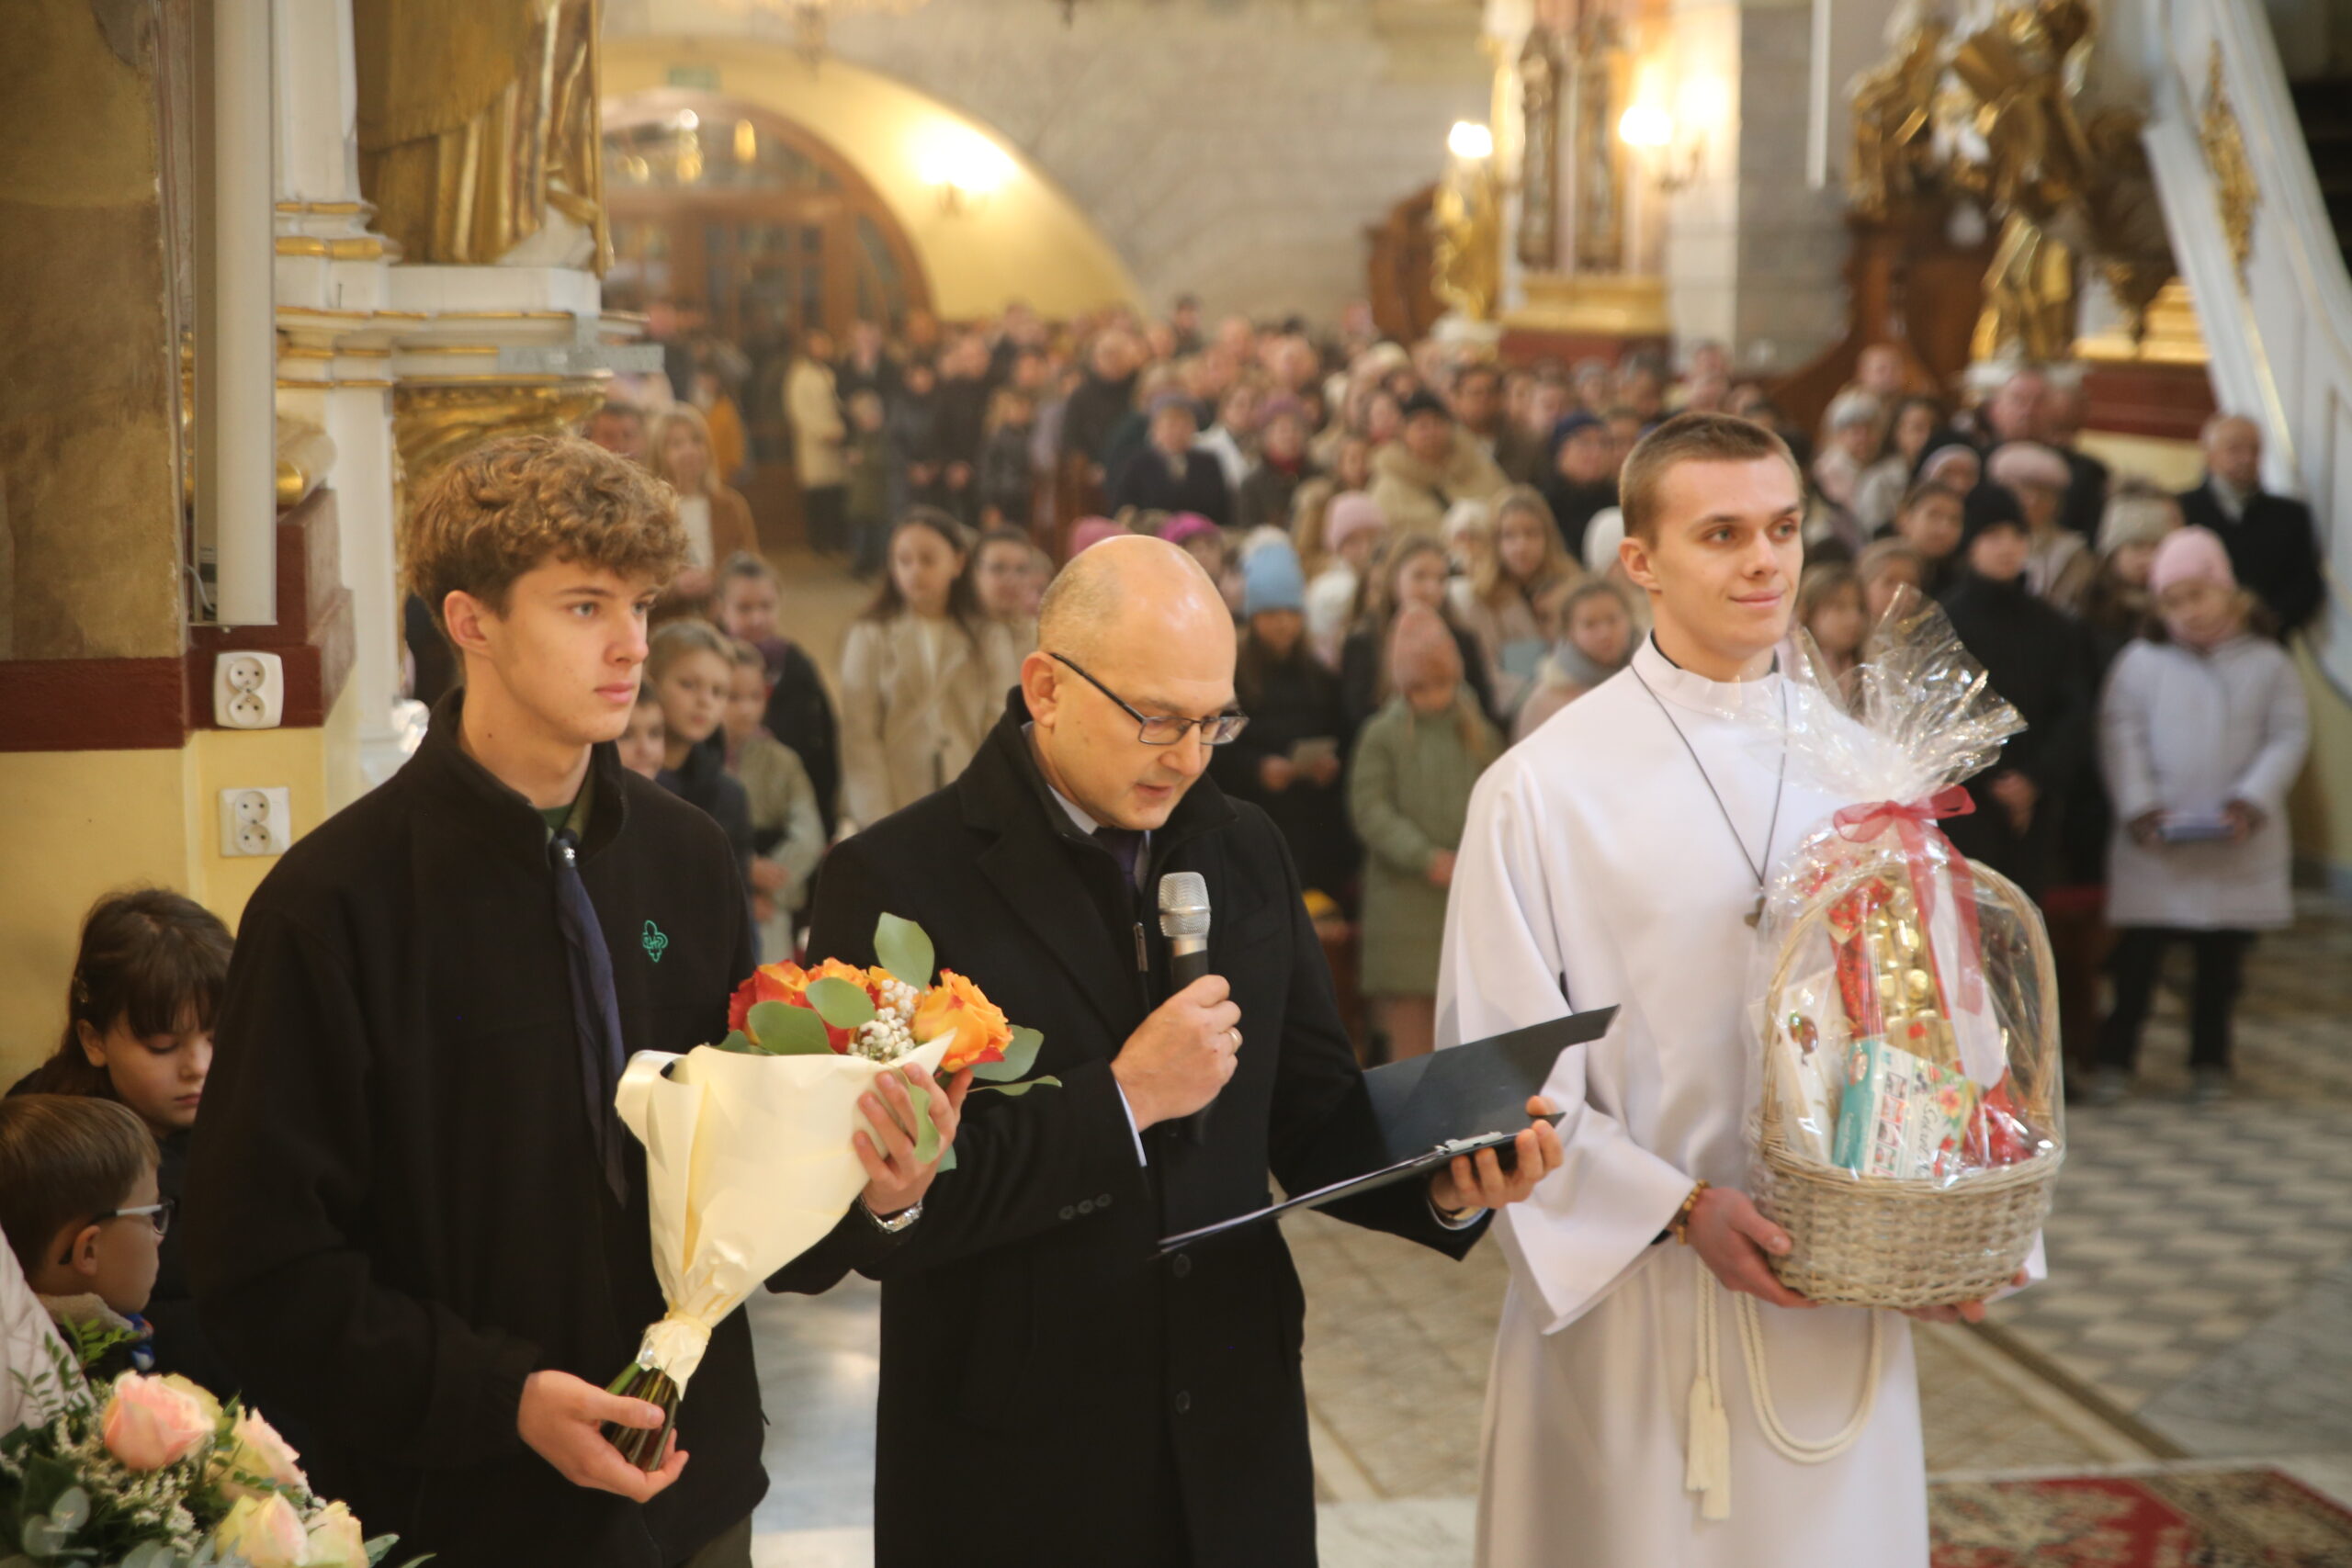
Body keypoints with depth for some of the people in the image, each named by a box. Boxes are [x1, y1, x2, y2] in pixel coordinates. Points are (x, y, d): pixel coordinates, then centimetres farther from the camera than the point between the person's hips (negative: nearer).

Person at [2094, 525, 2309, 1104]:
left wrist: (2252, 799, -13)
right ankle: (2117, 1055, 12)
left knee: (2222, 958, 10)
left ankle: (2210, 1058, 23)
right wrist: (2139, 806, -13)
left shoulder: (2267, 663, 0)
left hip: (2238, 845, 1)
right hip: (2156, 841, -1)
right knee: (2138, 951, 2)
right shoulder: (2141, 661, -1)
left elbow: (2288, 737, 0)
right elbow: (2122, 733, -4)